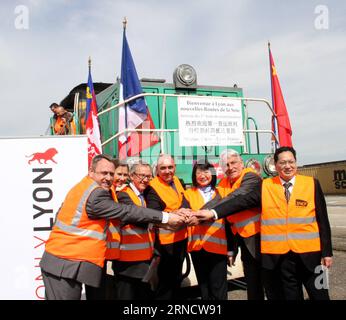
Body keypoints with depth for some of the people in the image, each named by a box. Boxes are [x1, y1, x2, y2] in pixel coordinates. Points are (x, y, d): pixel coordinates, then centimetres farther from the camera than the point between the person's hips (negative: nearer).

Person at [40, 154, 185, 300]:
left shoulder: (82, 187, 11)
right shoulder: (96, 195, -19)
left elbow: (60, 215, 19)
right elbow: (126, 212, -22)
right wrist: (165, 217, -19)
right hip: (66, 265, -10)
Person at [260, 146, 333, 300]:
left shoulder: (312, 184, 0)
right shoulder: (265, 186, 1)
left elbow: (322, 220, 1)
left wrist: (327, 252, -1)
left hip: (310, 254, 0)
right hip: (279, 256, 0)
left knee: (319, 295, 10)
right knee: (291, 296, 14)